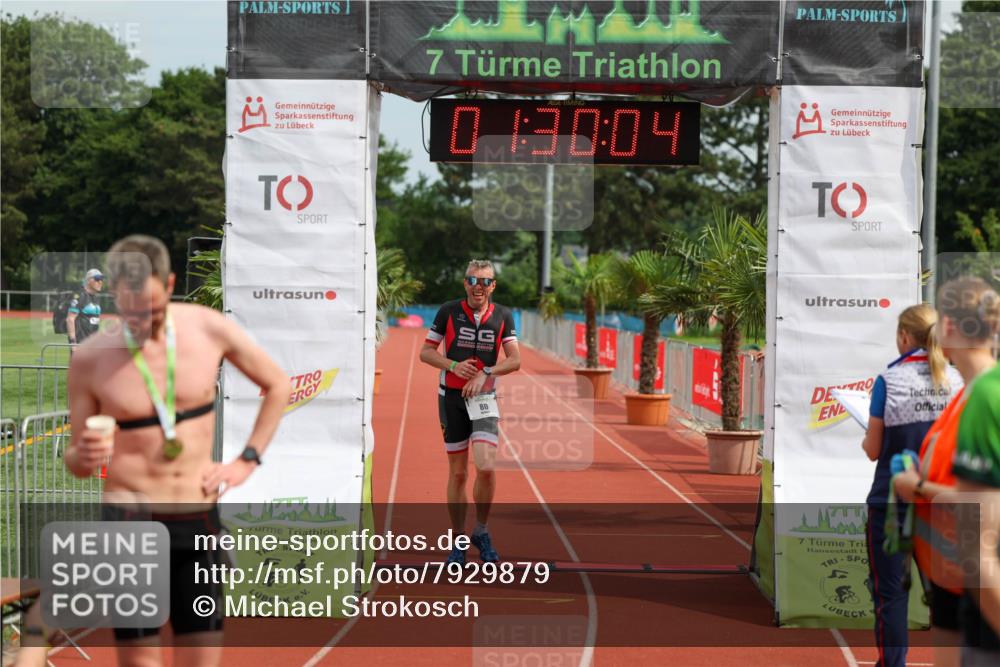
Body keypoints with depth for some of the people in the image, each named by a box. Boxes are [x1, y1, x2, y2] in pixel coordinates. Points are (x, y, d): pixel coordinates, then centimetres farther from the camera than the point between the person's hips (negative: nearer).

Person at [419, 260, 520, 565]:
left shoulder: (503, 316, 3)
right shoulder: (448, 311, -1)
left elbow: (515, 360, -1)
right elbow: (426, 352, 2)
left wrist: (485, 372, -16)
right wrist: (454, 365, -15)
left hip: (484, 397, 0)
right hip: (451, 398, 0)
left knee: (486, 467, -16)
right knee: (458, 472, 3)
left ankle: (481, 532, 5)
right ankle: (458, 542, 14)